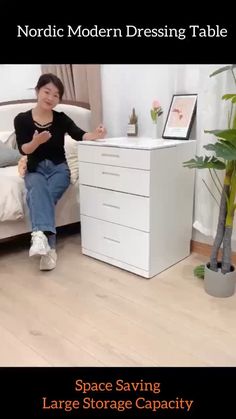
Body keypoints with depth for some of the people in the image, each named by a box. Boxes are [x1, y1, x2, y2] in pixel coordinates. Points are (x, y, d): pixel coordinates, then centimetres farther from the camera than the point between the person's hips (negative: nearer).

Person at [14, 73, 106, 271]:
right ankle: (48, 245, -49)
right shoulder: (22, 119, 0)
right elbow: (23, 149, -9)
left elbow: (80, 135, -14)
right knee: (38, 190, -34)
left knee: (37, 197, -29)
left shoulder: (61, 118, 2)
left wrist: (95, 135, -37)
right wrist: (37, 141, -31)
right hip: (35, 169, -1)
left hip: (58, 168, 1)